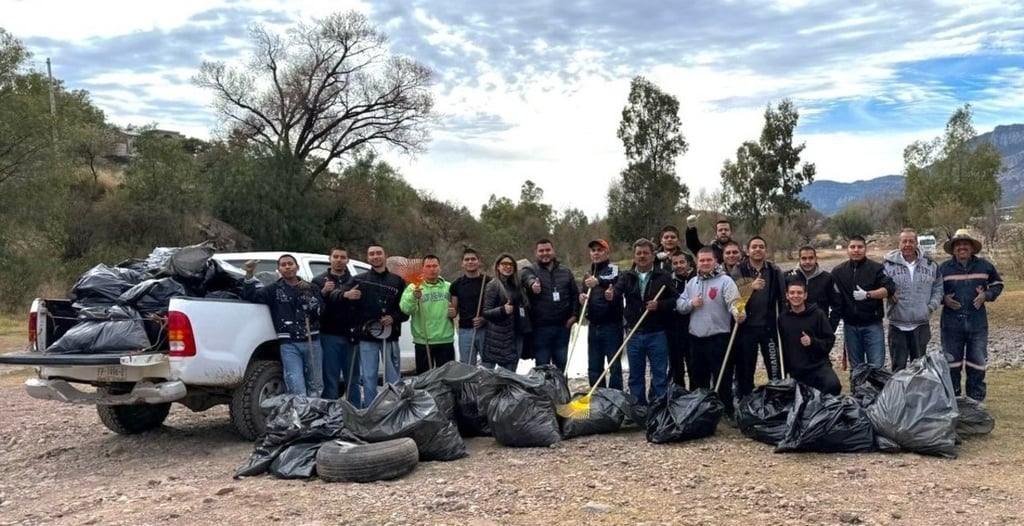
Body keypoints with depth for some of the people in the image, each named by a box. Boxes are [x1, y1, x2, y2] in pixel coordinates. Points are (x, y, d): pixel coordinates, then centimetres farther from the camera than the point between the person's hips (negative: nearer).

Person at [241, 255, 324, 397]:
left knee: (316, 386, 9)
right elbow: (249, 296, -3)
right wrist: (249, 275, -16)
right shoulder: (274, 289, 7)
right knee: (297, 388, -10)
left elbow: (322, 311, 3)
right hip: (289, 344, -3)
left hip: (312, 342, 3)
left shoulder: (310, 288, 12)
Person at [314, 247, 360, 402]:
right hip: (329, 336, -2)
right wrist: (322, 293, -20)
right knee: (330, 380, -1)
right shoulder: (319, 281, 9)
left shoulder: (354, 281, 13)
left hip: (350, 336, 2)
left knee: (353, 380, 7)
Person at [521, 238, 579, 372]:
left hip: (562, 326, 3)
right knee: (542, 365, 2)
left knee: (562, 365, 12)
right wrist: (533, 285, -48)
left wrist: (574, 314, 1)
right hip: (541, 327, -3)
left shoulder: (565, 271, 12)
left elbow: (575, 294, 14)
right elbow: (529, 280, -24)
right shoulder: (530, 271, 0)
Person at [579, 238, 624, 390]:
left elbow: (616, 280, -29)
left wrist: (599, 281, -48)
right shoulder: (588, 275, 17)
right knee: (594, 368, 11)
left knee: (614, 366, -2)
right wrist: (582, 297, 0)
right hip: (593, 326, 7)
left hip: (611, 325, -7)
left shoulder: (613, 269, -6)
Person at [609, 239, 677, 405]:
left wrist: (659, 305, -20)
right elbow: (618, 291, -13)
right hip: (634, 335, 3)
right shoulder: (627, 277, 5)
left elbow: (675, 300, -3)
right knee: (635, 375, 11)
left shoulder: (664, 277, -1)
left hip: (657, 335, -3)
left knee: (660, 375, 4)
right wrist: (611, 295, -36)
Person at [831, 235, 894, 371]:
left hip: (872, 325, -3)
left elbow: (888, 289, -11)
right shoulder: (838, 271, 6)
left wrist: (867, 294, -21)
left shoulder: (876, 268, -1)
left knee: (877, 366, -4)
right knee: (856, 368, 12)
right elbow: (835, 299, 5)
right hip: (850, 326, 3)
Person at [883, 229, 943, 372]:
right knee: (898, 367, 4)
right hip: (897, 325, -2)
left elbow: (938, 288, 13)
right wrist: (889, 294, -21)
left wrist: (932, 305, -2)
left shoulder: (931, 265, 7)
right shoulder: (888, 265, -3)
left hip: (921, 324, 3)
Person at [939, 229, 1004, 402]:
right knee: (951, 363, 7)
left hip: (977, 324, 1)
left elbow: (997, 284, 14)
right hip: (951, 324, -1)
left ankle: (976, 400, 17)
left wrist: (986, 295, -4)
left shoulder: (985, 266, 3)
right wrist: (944, 299, -10)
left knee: (977, 363, 5)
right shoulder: (943, 268, 0)